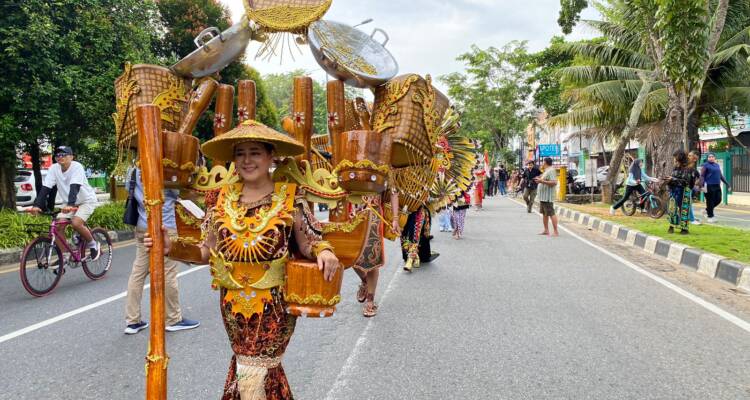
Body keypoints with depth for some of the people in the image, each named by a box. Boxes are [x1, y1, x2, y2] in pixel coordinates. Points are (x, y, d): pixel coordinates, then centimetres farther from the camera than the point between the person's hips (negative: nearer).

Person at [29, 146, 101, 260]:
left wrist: (70, 205, -50)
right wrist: (36, 205, -30)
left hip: (87, 200, -6)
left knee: (76, 223, -27)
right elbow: (45, 188, -16)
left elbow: (74, 187, -36)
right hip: (71, 203, 6)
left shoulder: (77, 167, -23)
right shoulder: (54, 168, -9)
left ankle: (93, 245, -2)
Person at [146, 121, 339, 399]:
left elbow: (307, 245, -5)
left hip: (274, 304, -4)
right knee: (244, 368, 20)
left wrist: (323, 251, -26)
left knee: (254, 375, 0)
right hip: (233, 303, 4)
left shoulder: (290, 197, -9)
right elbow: (208, 250, 6)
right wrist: (171, 247, -7)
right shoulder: (224, 197, 2)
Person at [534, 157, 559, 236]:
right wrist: (540, 179, 23)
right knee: (544, 213, 15)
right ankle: (546, 230, 22)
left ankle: (555, 232, -11)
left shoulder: (551, 171, -15)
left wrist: (542, 181, -26)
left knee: (551, 214, -11)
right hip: (543, 196, 11)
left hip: (548, 197, -11)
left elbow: (554, 182, -25)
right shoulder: (547, 170, 17)